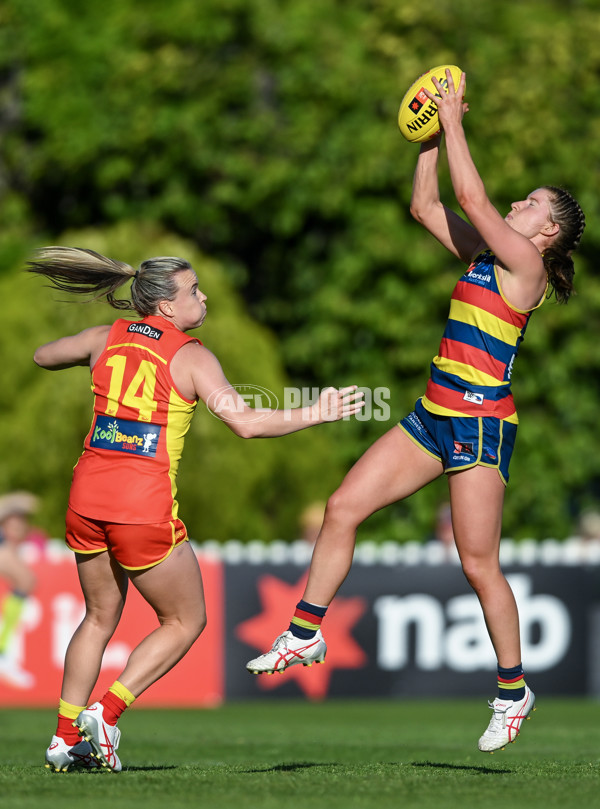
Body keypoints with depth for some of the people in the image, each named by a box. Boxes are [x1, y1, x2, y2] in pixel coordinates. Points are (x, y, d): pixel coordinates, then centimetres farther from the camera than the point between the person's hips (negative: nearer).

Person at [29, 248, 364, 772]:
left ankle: (66, 738, 18)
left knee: (101, 617, 23)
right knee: (185, 621, 13)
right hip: (145, 504, -6)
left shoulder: (107, 339, 10)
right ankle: (105, 714, 1)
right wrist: (317, 414, -7)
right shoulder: (191, 356, -5)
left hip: (87, 494, 6)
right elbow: (246, 423, -15)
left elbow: (42, 356, 29)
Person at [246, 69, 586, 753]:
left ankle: (513, 691, 9)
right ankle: (304, 635, 11)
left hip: (480, 425, -9)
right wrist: (434, 137, 11)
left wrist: (454, 122, -9)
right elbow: (426, 206, 19)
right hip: (434, 416, 9)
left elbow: (471, 197, -17)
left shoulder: (527, 265, -10)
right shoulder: (483, 256, 14)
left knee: (478, 564, -5)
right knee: (343, 507, 2)